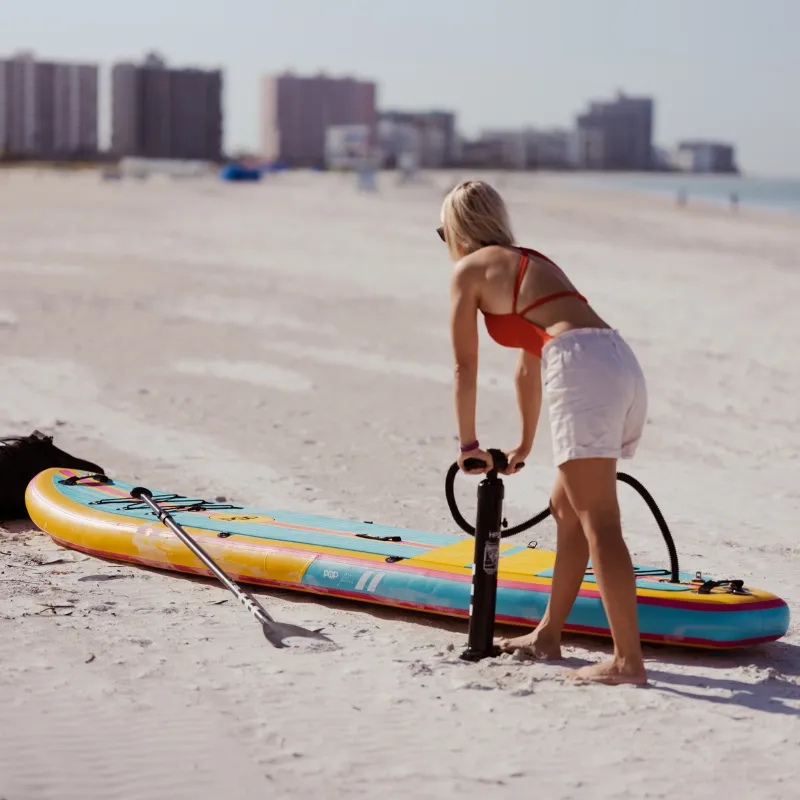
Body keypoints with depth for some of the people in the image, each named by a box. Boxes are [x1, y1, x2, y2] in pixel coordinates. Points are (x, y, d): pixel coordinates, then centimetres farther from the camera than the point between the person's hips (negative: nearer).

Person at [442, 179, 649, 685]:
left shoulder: (469, 269, 11)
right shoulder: (532, 261, 33)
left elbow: (466, 367, 12)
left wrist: (469, 444, 23)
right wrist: (525, 444, 46)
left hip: (582, 369, -9)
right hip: (623, 364, 9)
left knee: (599, 522, -12)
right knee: (567, 509, 19)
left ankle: (628, 659, -18)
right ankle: (548, 636, 29)